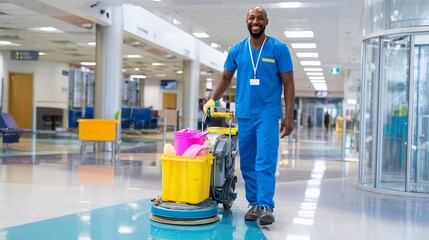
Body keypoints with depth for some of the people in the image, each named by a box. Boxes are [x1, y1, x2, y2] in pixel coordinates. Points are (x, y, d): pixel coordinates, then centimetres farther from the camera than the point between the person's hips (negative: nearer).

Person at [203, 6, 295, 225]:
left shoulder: (279, 48, -3)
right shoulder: (237, 49, 7)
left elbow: (288, 84, -3)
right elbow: (226, 78, 15)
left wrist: (289, 116, -9)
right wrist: (212, 99, 0)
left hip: (268, 113, -4)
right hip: (243, 113, 4)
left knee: (265, 162, -11)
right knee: (247, 163, 7)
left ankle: (266, 206, -10)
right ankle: (254, 203, 16)